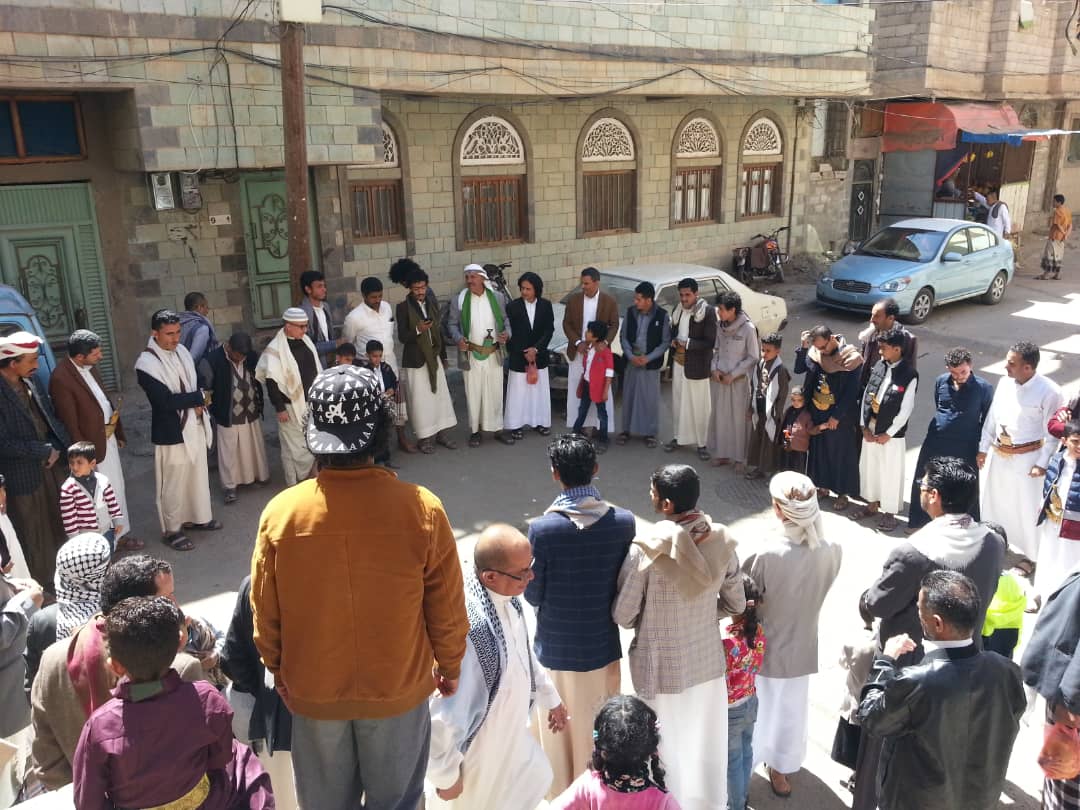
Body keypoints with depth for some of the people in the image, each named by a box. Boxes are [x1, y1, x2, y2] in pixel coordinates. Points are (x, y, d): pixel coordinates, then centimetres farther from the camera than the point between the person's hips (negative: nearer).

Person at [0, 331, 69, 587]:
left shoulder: (31, 380, -1)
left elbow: (50, 415, 9)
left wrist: (57, 449, -3)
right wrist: (44, 451, -18)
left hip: (52, 463, 7)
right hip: (24, 473, -7)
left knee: (59, 524, 21)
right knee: (34, 532, 13)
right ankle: (42, 582, 31)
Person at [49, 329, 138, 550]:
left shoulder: (90, 367, 3)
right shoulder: (61, 379, -23)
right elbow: (70, 424, -20)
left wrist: (118, 432, 14)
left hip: (109, 437, 8)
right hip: (93, 443, -8)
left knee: (118, 487, 19)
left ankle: (121, 532, 34)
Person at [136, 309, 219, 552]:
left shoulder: (181, 350, 3)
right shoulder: (146, 364, -19)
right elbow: (165, 400, -24)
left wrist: (197, 404, -8)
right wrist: (200, 397, -13)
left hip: (194, 426, 7)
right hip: (171, 431, -7)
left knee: (198, 475, 19)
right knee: (173, 483, 6)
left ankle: (198, 517, 37)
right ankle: (171, 530, 21)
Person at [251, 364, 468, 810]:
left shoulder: (280, 512, -19)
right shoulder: (422, 509, -22)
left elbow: (265, 611, -6)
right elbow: (447, 610, -11)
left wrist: (277, 670, 13)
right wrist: (450, 666, 7)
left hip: (313, 691, 1)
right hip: (399, 689, -1)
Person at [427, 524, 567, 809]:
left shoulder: (506, 597, -12)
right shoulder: (468, 628, -40)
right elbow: (442, 716, -32)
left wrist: (549, 696, 19)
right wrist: (446, 774, -19)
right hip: (476, 750, -8)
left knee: (535, 782, 27)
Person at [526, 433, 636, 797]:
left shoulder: (542, 528, -24)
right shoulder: (624, 521, -15)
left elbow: (532, 596, -12)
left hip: (557, 649, -3)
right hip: (604, 646, 3)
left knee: (562, 731, 20)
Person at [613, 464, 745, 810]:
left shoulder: (647, 548, -26)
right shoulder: (721, 541, -12)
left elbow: (623, 615, -16)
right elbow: (736, 604, 0)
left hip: (661, 666, -4)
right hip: (708, 660, 4)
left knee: (666, 746, 18)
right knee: (704, 742, 25)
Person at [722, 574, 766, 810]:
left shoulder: (727, 641, -34)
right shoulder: (758, 630, -12)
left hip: (731, 710, -7)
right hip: (751, 701, 7)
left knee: (733, 761, 14)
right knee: (746, 752, 26)